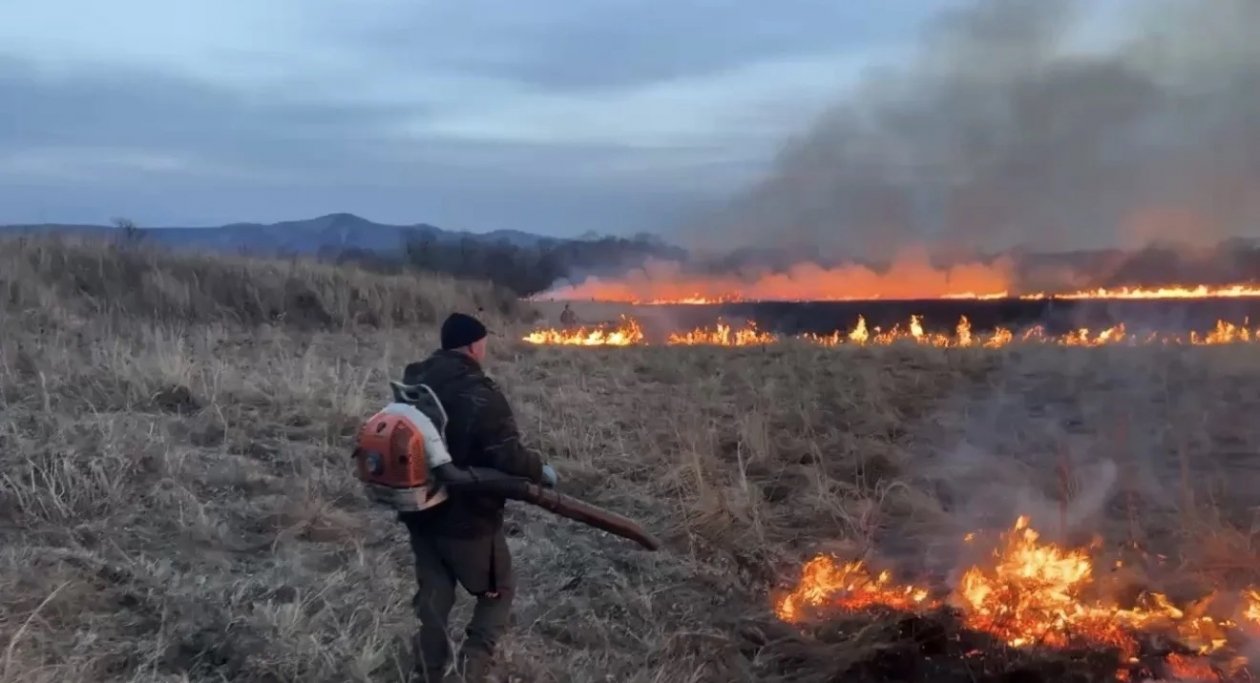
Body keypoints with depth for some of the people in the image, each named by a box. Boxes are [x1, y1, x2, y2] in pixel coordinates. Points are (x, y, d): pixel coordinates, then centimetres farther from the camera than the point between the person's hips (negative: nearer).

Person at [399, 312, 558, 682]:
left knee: (433, 599, 17)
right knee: (498, 591, 12)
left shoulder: (413, 382, 2)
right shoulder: (480, 395, -22)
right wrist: (541, 471, -6)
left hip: (421, 514, 6)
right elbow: (509, 457, -25)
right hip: (468, 520, -6)